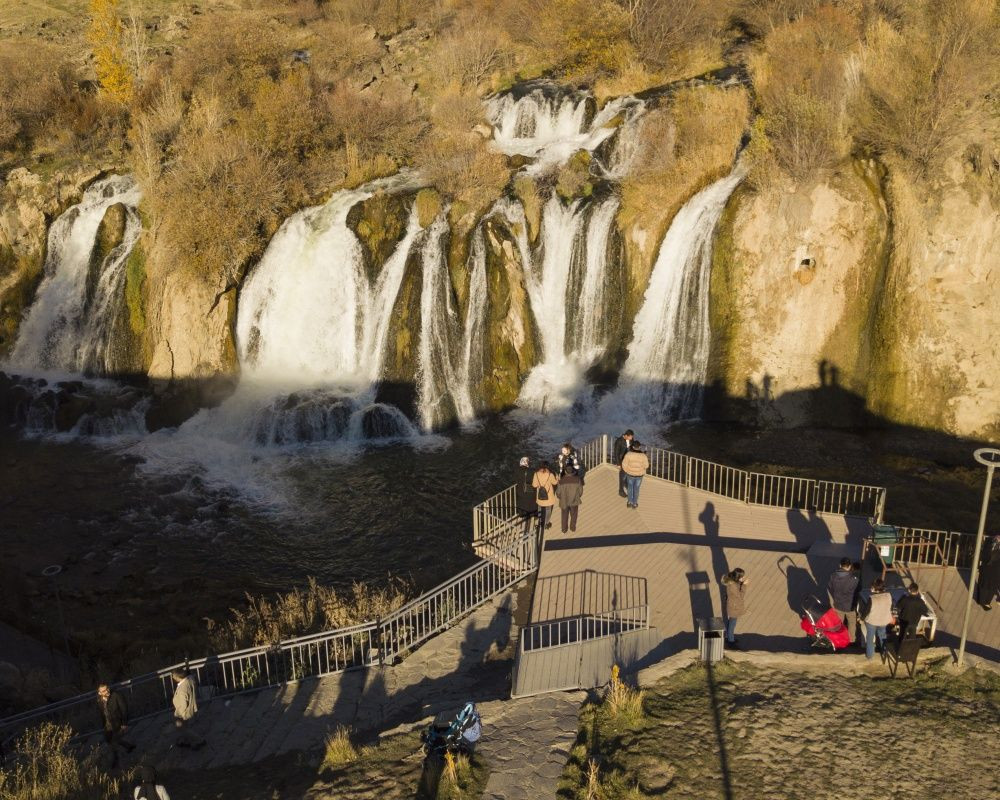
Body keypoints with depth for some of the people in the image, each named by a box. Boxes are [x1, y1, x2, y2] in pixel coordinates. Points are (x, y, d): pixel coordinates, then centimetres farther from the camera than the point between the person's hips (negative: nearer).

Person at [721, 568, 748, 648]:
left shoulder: (732, 579, -12)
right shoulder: (732, 586, -39)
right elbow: (741, 596, -30)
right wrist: (744, 585, -34)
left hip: (734, 605, 9)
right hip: (733, 608, -9)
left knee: (729, 621, 28)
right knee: (732, 624, 14)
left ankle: (728, 636, 50)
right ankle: (731, 641, 35)